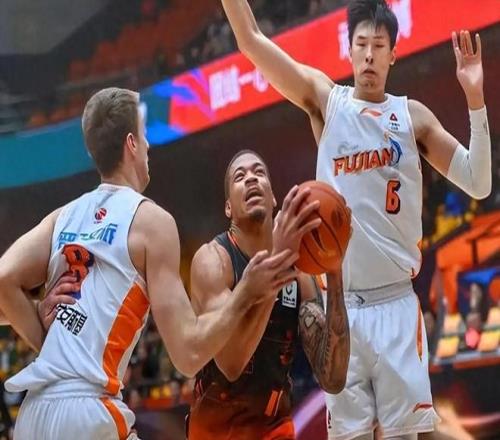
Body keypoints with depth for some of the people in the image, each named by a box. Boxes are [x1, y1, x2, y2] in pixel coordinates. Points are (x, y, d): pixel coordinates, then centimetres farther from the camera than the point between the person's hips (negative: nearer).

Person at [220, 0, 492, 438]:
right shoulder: (326, 100, 5)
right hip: (341, 303, 0)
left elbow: (478, 184, 0)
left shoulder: (413, 116, 6)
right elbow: (250, 39, 0)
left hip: (396, 302, 0)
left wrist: (475, 99, -9)